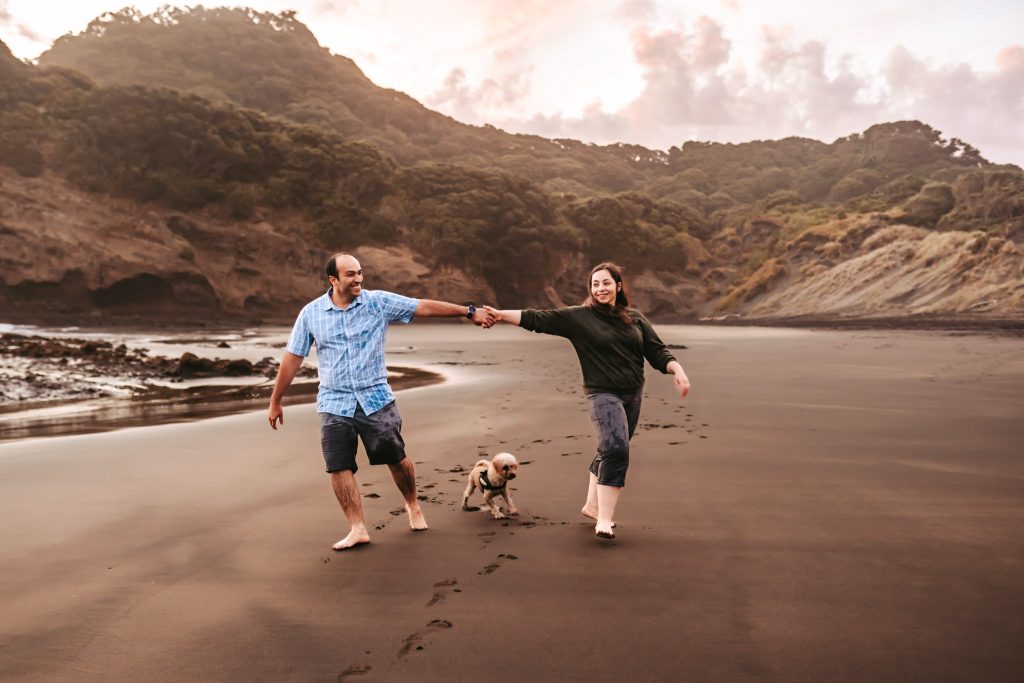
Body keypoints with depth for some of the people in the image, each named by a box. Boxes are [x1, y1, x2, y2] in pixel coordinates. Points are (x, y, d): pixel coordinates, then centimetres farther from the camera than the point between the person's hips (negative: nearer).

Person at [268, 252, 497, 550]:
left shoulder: (379, 302, -5)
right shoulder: (311, 313, -1)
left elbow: (425, 307, -9)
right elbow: (292, 358, 5)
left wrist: (469, 312, -14)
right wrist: (275, 402, 9)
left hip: (376, 399, -1)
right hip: (334, 403, 1)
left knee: (396, 458, 6)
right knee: (339, 468, -2)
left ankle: (413, 506, 33)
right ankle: (358, 529, 11)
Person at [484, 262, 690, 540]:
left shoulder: (636, 318, 9)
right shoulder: (579, 317, -2)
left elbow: (657, 352, 9)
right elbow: (538, 319, -8)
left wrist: (678, 371, -7)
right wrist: (501, 315, -16)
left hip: (633, 395, 5)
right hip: (603, 394, -5)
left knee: (610, 452, 15)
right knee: (615, 450, -22)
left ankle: (592, 506, 34)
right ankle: (604, 519, -14)